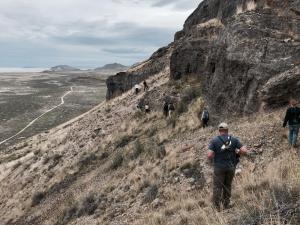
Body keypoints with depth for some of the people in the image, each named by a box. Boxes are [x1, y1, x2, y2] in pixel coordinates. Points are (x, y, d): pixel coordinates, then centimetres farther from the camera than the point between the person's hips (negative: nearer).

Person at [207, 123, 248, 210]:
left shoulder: (214, 140, -10)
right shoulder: (234, 139, -3)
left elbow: (209, 155, -17)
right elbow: (245, 151, -9)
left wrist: (210, 160, 5)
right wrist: (238, 153, 11)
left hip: (219, 167, -3)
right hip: (231, 167, 3)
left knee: (217, 186, 9)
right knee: (227, 186, 19)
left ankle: (217, 206, 13)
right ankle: (226, 204, 28)